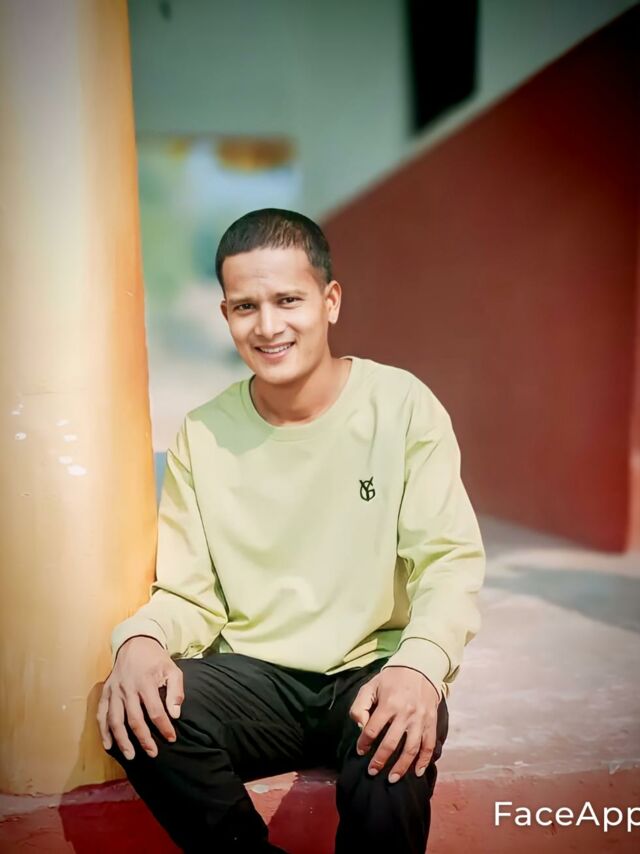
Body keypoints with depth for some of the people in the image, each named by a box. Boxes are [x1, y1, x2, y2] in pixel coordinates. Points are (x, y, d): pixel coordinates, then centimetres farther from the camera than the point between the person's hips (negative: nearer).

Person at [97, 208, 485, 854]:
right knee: (136, 718, -25)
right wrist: (140, 638, -21)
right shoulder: (203, 436, 2)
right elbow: (187, 593, 3)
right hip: (254, 675, 3)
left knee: (396, 752, -34)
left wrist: (421, 663, -30)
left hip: (372, 668, -2)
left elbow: (449, 559, -10)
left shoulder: (402, 405, -6)